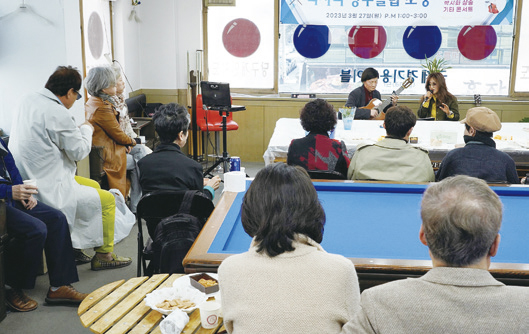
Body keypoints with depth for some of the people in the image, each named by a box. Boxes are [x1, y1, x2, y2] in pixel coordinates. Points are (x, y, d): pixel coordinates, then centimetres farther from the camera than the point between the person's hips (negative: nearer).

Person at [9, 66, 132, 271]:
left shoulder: (29, 101, 6)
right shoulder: (57, 113, -23)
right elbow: (79, 152, -13)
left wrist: (77, 130, 15)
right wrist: (86, 129, 4)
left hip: (28, 180, 10)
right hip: (47, 191, -10)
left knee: (93, 185, 24)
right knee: (107, 200, 0)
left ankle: (74, 249, 29)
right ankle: (104, 255, 16)